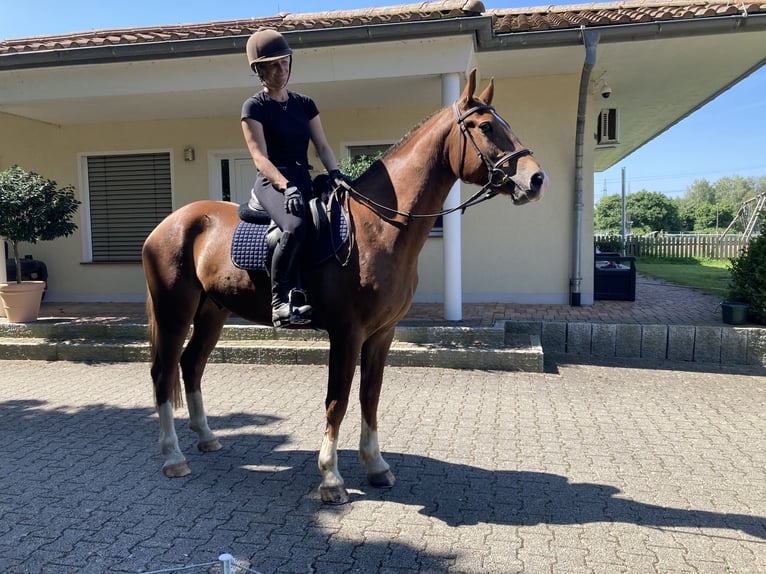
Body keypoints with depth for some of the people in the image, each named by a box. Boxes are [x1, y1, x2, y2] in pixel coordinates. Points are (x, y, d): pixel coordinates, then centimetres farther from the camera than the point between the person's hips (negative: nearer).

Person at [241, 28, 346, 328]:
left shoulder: (305, 103, 16)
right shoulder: (254, 106, 0)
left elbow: (322, 146, 10)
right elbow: (260, 158, -10)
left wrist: (335, 174, -11)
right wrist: (285, 186, -27)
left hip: (304, 183, 6)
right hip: (271, 184, -6)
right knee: (295, 227, -36)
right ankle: (280, 302, -27)